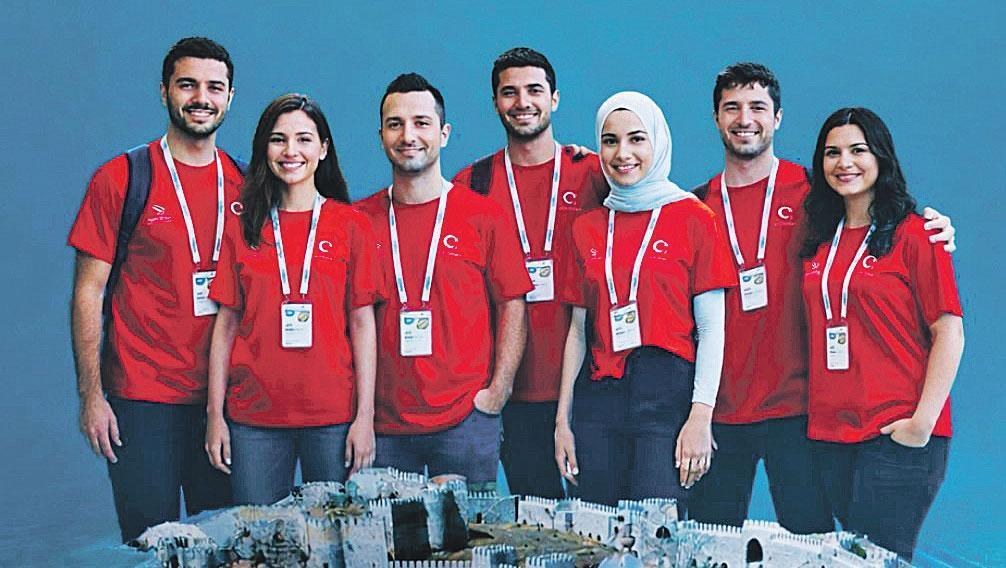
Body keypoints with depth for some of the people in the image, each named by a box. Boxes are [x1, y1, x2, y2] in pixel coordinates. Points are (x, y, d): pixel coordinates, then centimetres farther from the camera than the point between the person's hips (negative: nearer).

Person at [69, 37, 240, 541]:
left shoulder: (245, 185, 7)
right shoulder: (120, 179, -3)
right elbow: (89, 291, -3)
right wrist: (90, 394, -9)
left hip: (224, 396, 3)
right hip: (143, 399, -3)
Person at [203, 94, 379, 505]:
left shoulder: (351, 226, 4)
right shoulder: (242, 230, 8)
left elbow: (362, 324, 2)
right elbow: (226, 324, 9)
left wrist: (365, 416, -4)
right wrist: (215, 415, 4)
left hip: (332, 416, -1)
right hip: (254, 415, 1)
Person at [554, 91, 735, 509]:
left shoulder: (693, 219, 1)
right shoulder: (587, 228, 13)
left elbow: (712, 329, -2)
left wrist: (701, 417, -11)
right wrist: (563, 419, 10)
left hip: (668, 395, -4)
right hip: (600, 397, 4)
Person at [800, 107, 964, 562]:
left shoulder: (912, 234, -4)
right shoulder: (820, 241, 13)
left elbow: (949, 332, -8)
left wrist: (923, 422, -15)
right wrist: (815, 411, 9)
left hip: (896, 436, -5)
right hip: (829, 433, 5)